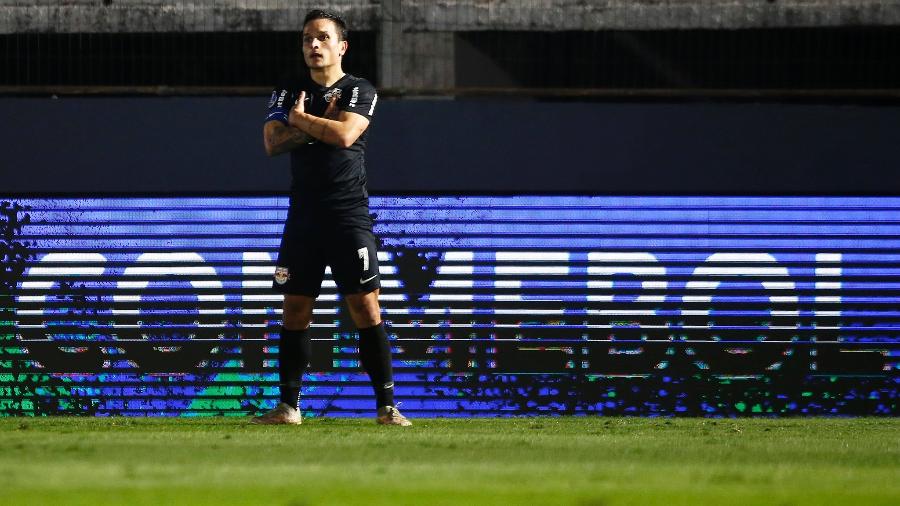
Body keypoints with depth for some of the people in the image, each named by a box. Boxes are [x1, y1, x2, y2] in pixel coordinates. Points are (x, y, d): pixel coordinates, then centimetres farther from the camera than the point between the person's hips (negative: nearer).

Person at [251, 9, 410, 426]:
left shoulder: (360, 91, 1)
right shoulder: (288, 91, 11)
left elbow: (344, 135, -17)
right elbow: (273, 142, -3)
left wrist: (300, 119, -5)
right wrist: (320, 124, -10)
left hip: (349, 215, -3)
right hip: (303, 215, 3)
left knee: (366, 309, -7)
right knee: (295, 310, 3)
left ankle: (386, 406, -6)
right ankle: (288, 405, 8)